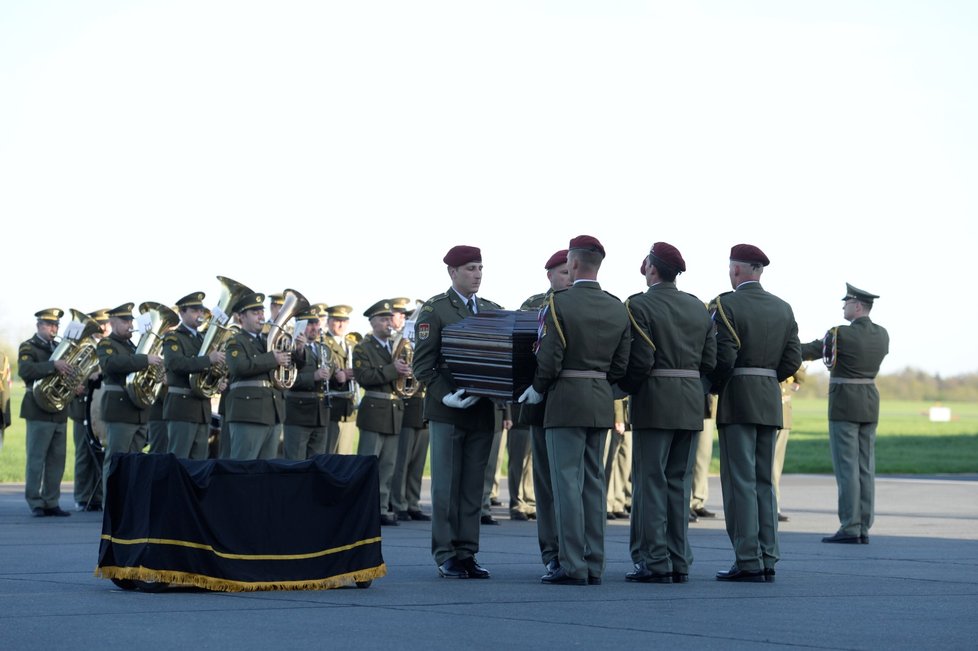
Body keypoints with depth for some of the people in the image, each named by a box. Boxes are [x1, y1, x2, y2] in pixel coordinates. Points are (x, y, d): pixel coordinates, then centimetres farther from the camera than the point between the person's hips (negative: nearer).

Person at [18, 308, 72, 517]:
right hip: (39, 411, -6)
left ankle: (52, 502, 10)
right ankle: (35, 504, 0)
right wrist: (53, 365, -29)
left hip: (60, 411, 6)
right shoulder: (28, 347, -2)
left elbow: (69, 371, 23)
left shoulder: (60, 348, 19)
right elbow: (24, 370, -21)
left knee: (57, 460, 6)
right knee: (36, 459, -4)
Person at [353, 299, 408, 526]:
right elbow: (363, 377, -16)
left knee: (388, 465, 7)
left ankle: (381, 509, 12)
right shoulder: (363, 349, -2)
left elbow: (405, 372, 17)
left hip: (395, 412, 6)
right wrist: (392, 370, -21)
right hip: (374, 412, -6)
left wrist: (405, 371, -7)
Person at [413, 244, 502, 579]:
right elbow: (422, 364, -6)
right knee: (446, 486, 0)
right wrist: (446, 395, -18)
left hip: (482, 410, 4)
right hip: (447, 410, -4)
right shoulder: (434, 310, -2)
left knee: (473, 486, 5)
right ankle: (446, 555, 3)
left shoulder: (493, 311, 13)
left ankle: (467, 554, 9)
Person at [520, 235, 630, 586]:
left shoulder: (559, 303, -12)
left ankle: (572, 567, -7)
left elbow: (548, 360, -14)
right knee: (593, 484, 10)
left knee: (567, 484, -5)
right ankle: (594, 565, 11)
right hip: (602, 403, 6)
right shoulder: (618, 308, 7)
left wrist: (537, 389, 3)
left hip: (566, 400, -6)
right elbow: (620, 365, 8)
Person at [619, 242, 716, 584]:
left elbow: (641, 360, -16)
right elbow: (709, 361, 9)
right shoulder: (698, 307, 11)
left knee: (650, 482, -2)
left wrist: (627, 386, 1)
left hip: (654, 402, -6)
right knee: (678, 482, 11)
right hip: (691, 402, 6)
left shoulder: (640, 305, -9)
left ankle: (654, 562, -4)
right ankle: (679, 562, 11)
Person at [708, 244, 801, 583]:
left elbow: (724, 357, -16)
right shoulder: (783, 308, 10)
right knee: (763, 481, 11)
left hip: (737, 402, -6)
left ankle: (748, 561, -7)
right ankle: (767, 559, 10)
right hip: (771, 402, 6)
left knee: (739, 482, -4)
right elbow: (793, 359, 7)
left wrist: (716, 387, 2)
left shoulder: (727, 304, -9)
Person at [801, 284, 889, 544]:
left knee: (846, 467, -6)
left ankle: (849, 529, -8)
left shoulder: (840, 334, -15)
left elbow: (811, 350, -5)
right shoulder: (882, 335, 5)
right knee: (865, 468, 6)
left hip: (844, 405, -7)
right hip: (870, 405, 7)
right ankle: (863, 529, 6)